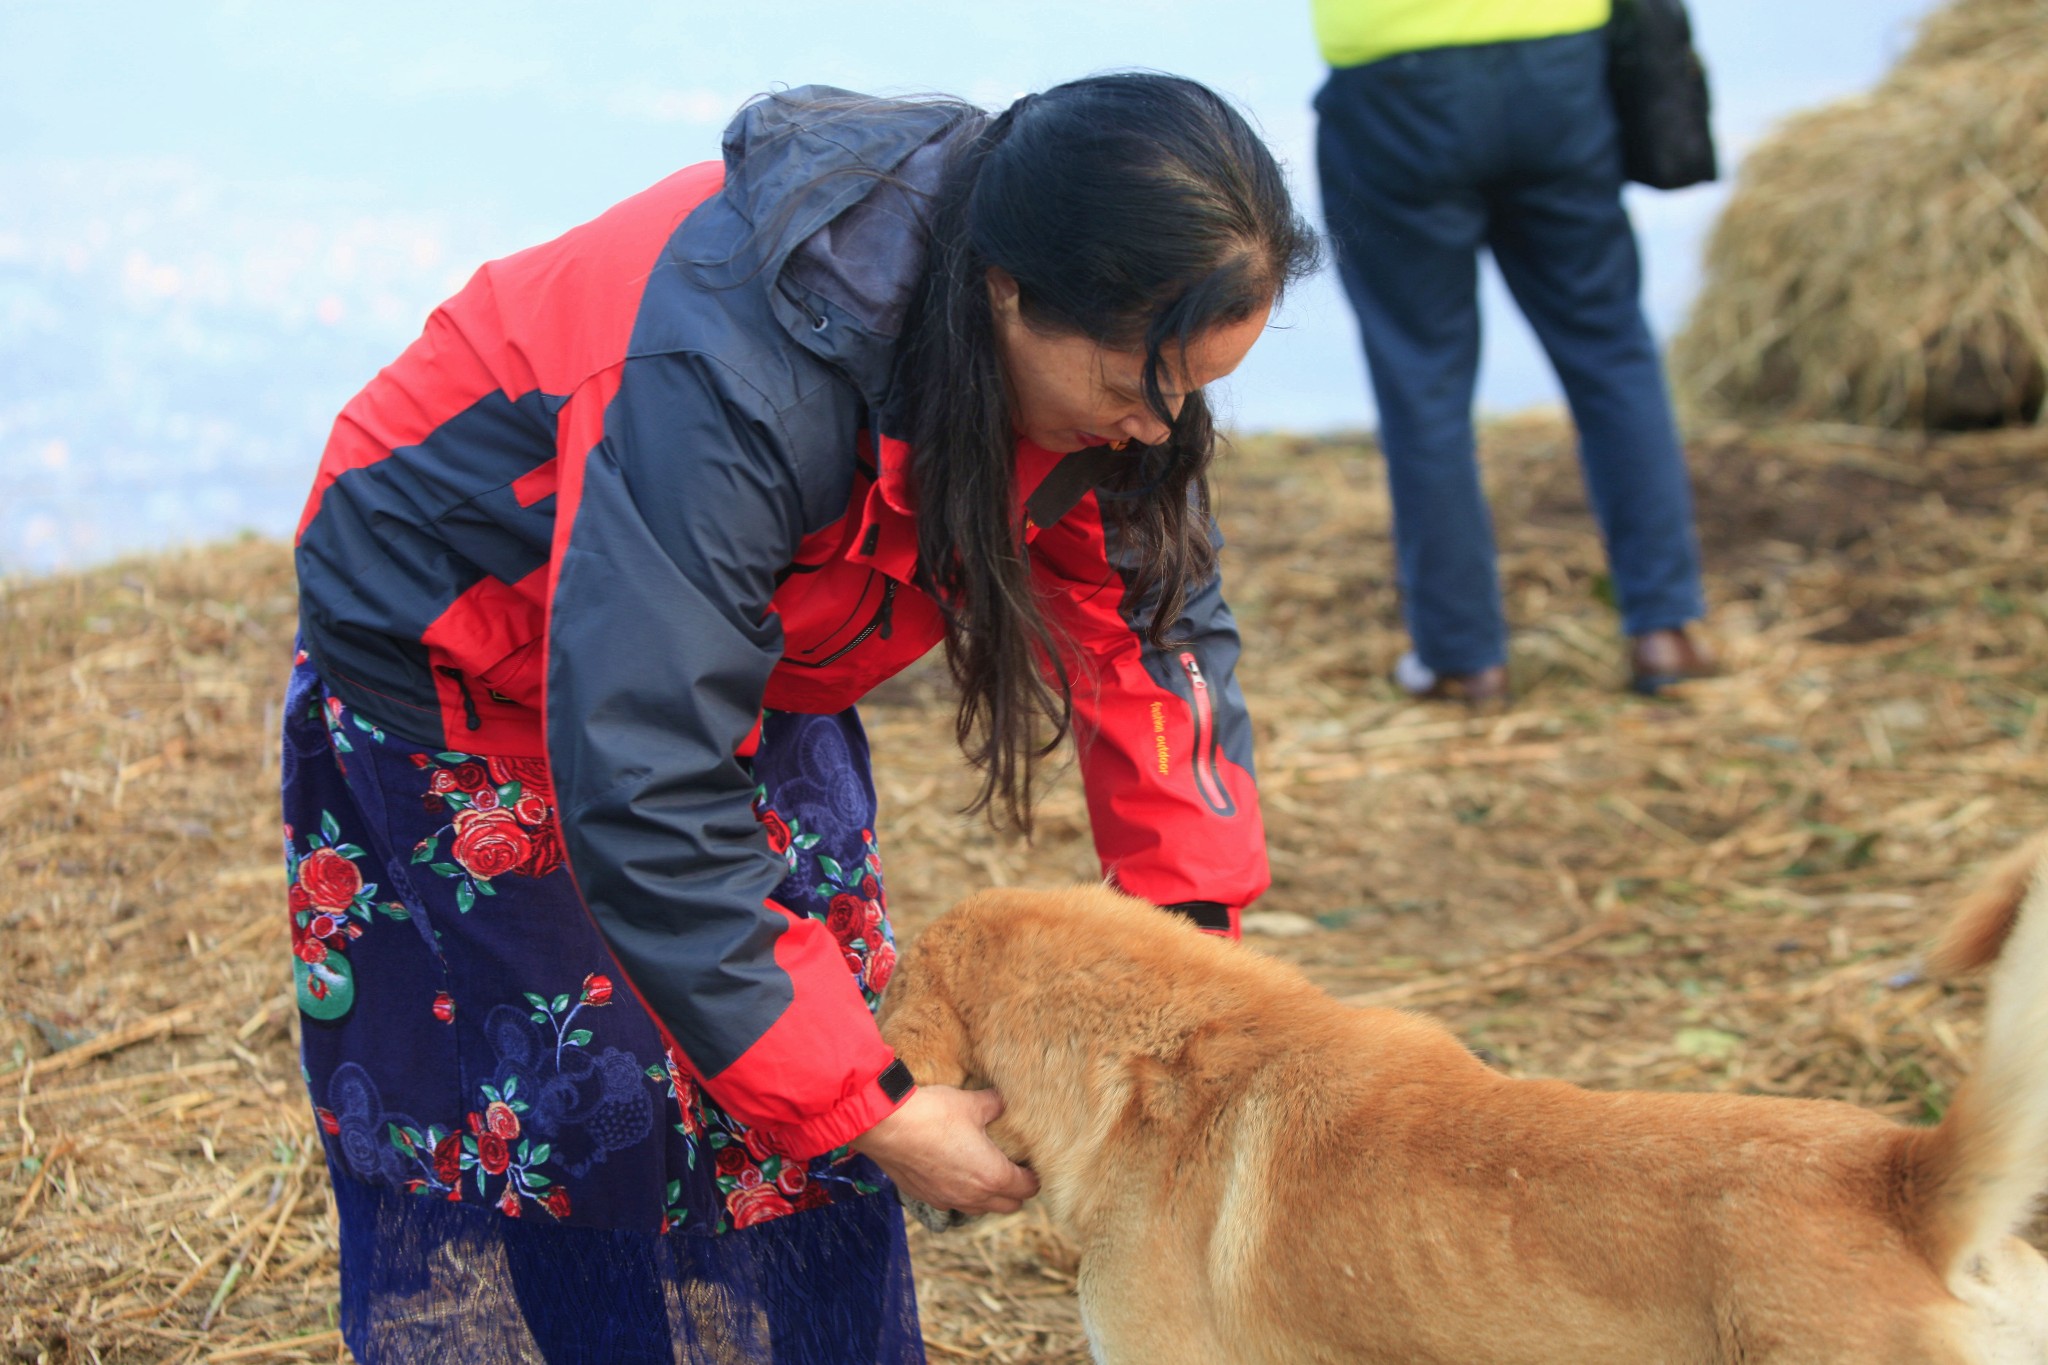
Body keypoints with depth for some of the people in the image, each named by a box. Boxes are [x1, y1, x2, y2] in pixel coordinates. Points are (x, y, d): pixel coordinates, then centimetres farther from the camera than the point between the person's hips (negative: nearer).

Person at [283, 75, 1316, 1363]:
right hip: (450, 672, -6)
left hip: (737, 658, 7)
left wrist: (1195, 922, -16)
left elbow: (1153, 604, -6)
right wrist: (871, 1107, -34)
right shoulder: (725, 384, -42)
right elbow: (644, 802, -40)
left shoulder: (1092, 338, -19)